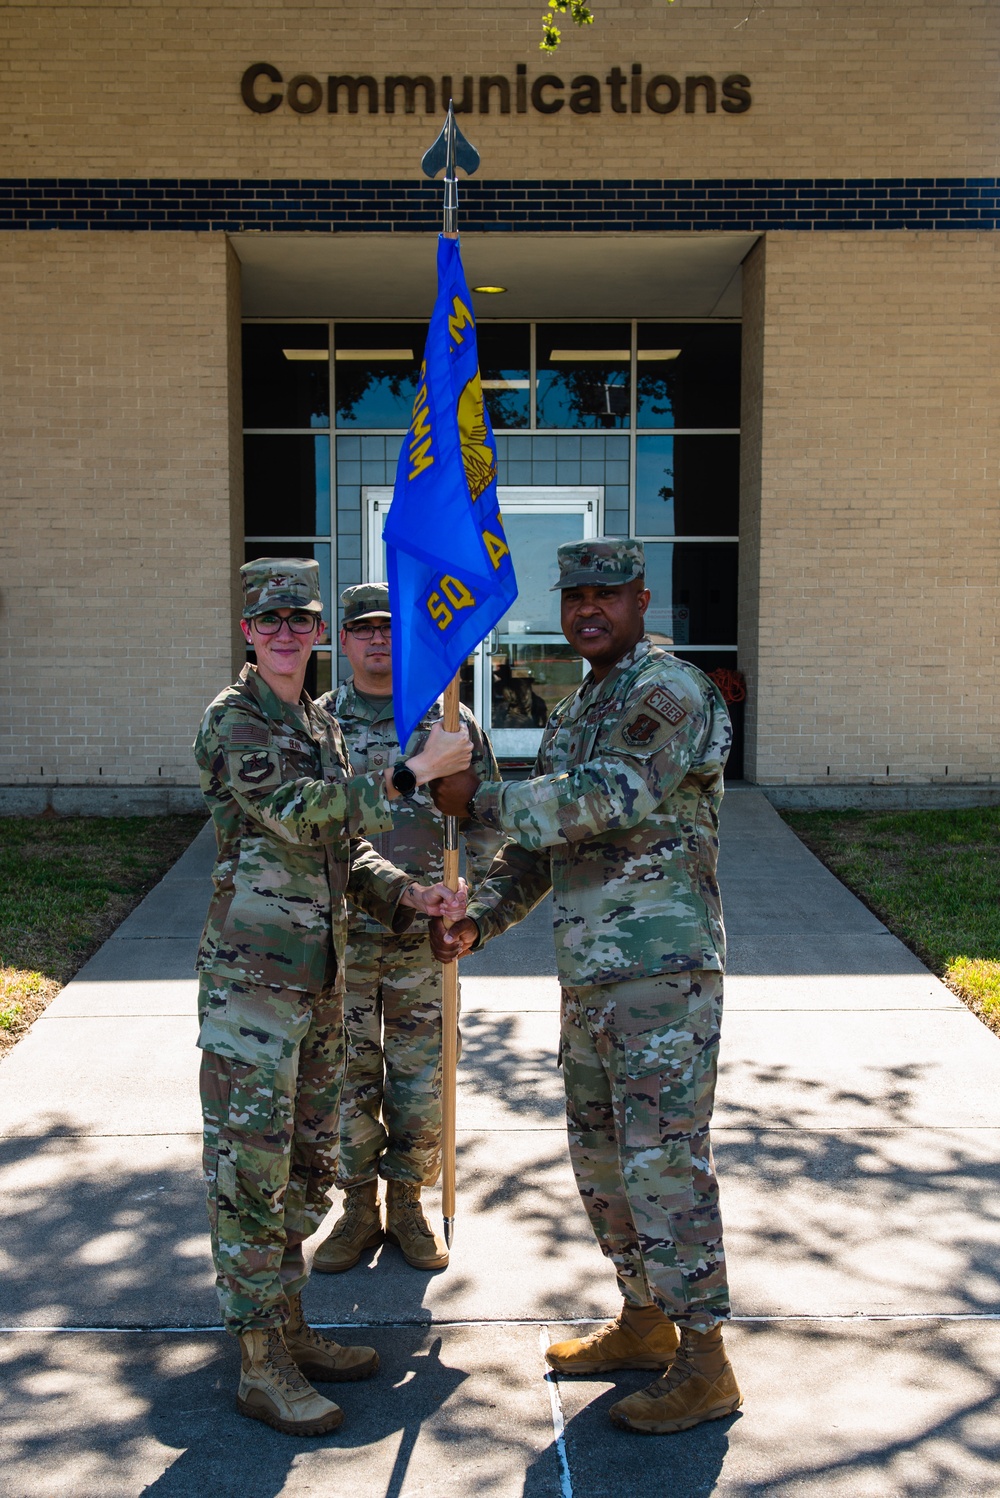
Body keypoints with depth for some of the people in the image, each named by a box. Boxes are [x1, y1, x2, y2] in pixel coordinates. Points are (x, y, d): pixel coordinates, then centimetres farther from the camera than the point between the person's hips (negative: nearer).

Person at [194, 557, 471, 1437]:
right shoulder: (232, 720, -8)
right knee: (250, 1168, -1)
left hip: (320, 977, 8)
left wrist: (410, 895, 3)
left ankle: (290, 1329, 29)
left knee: (309, 1164, 15)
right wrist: (415, 770, -20)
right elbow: (298, 808, -24)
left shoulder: (322, 728, 15)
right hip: (252, 976, -8)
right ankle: (261, 1367, 9)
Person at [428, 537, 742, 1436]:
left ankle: (704, 1366, 9)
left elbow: (614, 799, -23)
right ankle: (643, 1325, 33)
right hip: (591, 975, 9)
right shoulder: (572, 716, 18)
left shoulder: (670, 691, -10)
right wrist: (478, 920, 5)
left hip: (663, 971, -9)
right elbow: (544, 845, 20)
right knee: (603, 1157, 17)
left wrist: (481, 801, -15)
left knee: (665, 1164, -5)